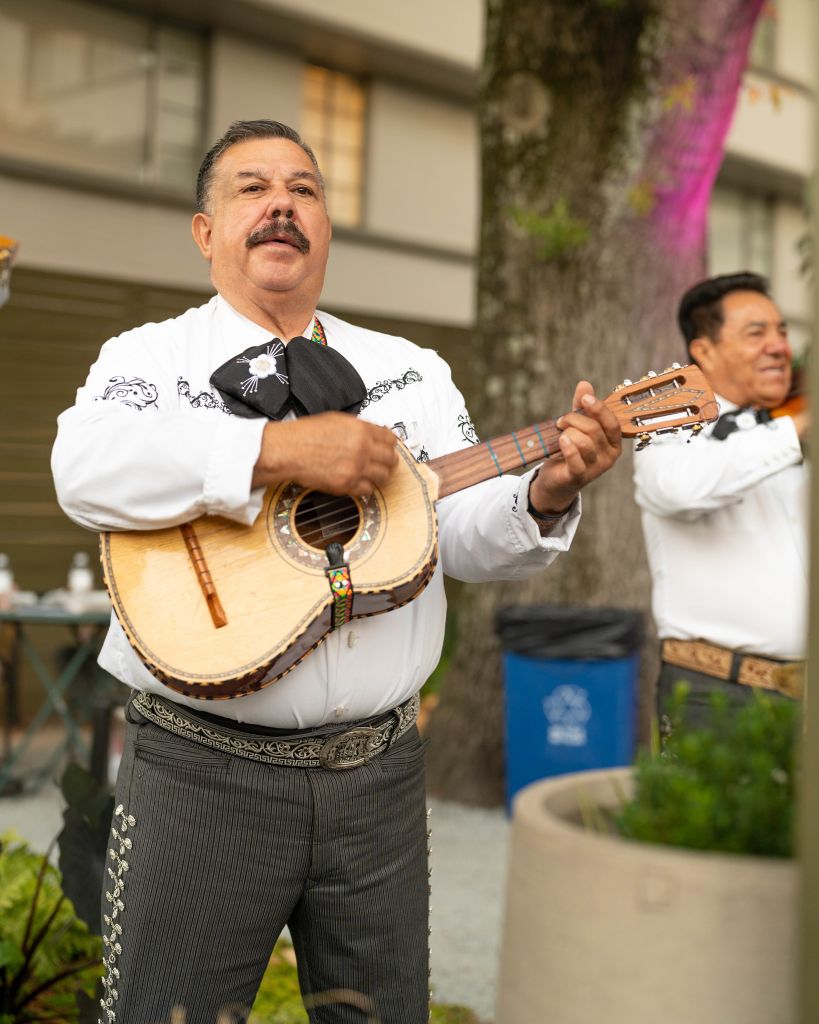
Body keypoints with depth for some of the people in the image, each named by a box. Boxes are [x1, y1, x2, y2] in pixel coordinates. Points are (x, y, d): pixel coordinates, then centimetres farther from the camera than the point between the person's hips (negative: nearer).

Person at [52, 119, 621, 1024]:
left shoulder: (413, 371, 12)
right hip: (203, 770, -3)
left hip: (378, 774, 4)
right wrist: (285, 449, -26)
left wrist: (544, 496, -15)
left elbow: (465, 535, 6)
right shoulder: (151, 356, 0)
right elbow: (85, 468, -21)